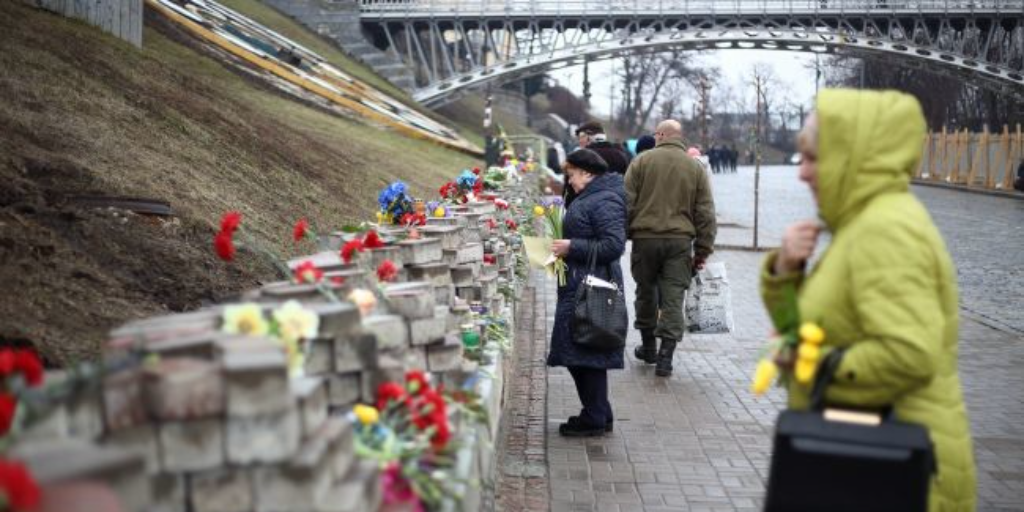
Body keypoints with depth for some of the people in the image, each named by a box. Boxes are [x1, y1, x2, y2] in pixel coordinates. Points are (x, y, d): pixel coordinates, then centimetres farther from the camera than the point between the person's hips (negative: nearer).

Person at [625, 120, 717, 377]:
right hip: (680, 240, 1)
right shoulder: (695, 167, 6)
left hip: (645, 237, -1)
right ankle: (665, 355, -3)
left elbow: (627, 203, -4)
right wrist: (703, 250, 10)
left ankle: (648, 347, 27)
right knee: (673, 297, 2)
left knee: (646, 292, 15)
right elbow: (706, 214, 5)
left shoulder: (642, 161, 0)